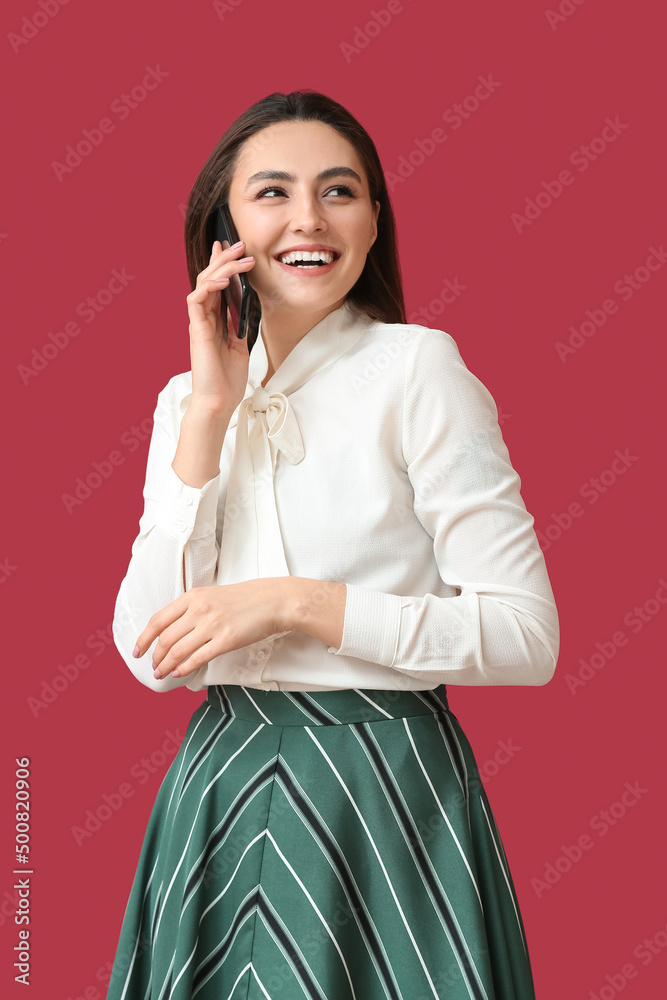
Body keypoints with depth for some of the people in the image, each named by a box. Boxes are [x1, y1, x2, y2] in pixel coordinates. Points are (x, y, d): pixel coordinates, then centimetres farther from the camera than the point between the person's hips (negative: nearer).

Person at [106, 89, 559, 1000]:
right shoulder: (187, 397, 5)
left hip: (386, 790, -4)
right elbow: (153, 654, -5)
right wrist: (211, 412, -9)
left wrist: (294, 602, -19)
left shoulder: (418, 366, -9)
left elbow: (527, 636, -13)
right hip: (222, 787, 4)